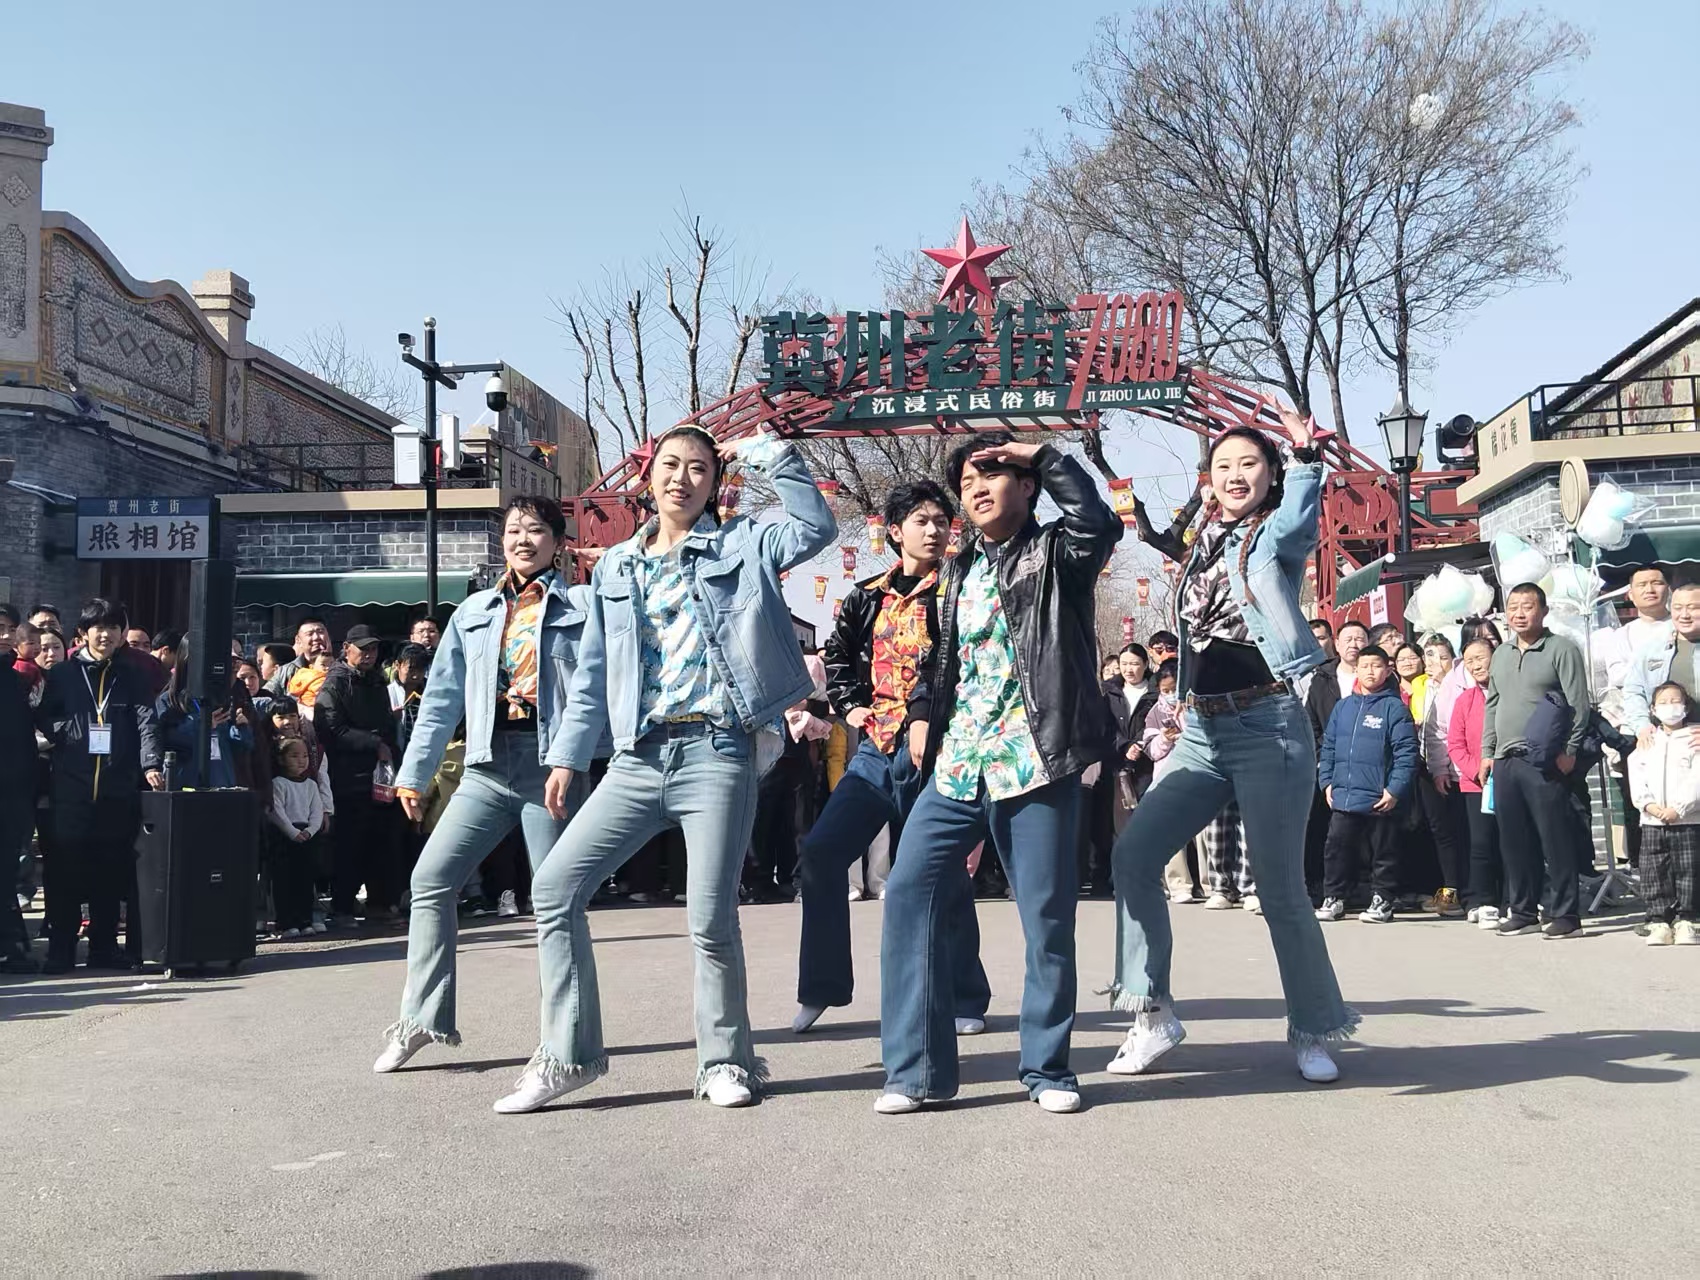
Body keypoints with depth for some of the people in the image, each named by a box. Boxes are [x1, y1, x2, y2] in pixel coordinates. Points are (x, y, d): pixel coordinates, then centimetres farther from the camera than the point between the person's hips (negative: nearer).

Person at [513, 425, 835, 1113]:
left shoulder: (740, 545, 6)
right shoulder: (615, 567, 16)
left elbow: (816, 527, -11)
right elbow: (592, 672, 17)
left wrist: (767, 452, -8)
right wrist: (567, 754, 12)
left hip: (716, 752, -4)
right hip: (639, 757, 5)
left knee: (710, 919, -5)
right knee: (555, 885, -3)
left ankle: (726, 1059, 16)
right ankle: (567, 1054, 8)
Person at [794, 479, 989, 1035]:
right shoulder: (867, 596, 12)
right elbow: (837, 656, 22)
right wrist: (850, 705, 7)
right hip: (877, 747, 4)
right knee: (820, 853, -5)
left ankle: (965, 999, 17)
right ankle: (823, 987, 9)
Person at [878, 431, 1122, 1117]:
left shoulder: (1054, 553, 3)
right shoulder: (958, 571, 20)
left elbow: (1101, 523, -19)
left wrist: (1042, 457, -11)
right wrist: (924, 713, 14)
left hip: (1034, 762, -5)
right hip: (957, 765, 5)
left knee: (1047, 912, 0)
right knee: (910, 890, -7)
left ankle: (1048, 1068, 16)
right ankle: (917, 1067, 0)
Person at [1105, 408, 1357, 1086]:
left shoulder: (1274, 536, -2)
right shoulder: (1203, 543, 17)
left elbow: (1298, 523, -27)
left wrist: (1305, 457, -39)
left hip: (1268, 726, -6)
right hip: (1202, 732, 6)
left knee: (1279, 887, -4)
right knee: (1132, 853, -6)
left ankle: (1314, 1028, 16)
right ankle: (1153, 1012, 2)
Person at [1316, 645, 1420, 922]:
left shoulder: (1395, 707, -4)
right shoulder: (1343, 707, 11)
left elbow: (1406, 753, -9)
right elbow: (1328, 747, 15)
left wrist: (1395, 790, -14)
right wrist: (1327, 781, 6)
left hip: (1380, 800, -4)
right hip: (1342, 796, 4)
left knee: (1383, 852, 7)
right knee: (1337, 847, 6)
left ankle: (1382, 901, 18)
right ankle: (1334, 898, 15)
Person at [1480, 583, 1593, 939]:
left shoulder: (1561, 649, -3)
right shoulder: (1501, 655, 17)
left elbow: (1578, 705, -7)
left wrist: (1569, 751, -13)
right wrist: (1487, 753, 15)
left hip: (1545, 763, -6)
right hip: (1505, 762, 6)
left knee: (1556, 840, -5)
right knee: (1514, 841, 9)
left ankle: (1565, 915, 1)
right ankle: (1523, 912, 18)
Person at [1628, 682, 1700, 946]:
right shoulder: (1646, 743, 12)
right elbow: (1636, 779, 5)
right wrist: (1648, 804, -12)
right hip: (1652, 822, 3)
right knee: (1654, 874, 3)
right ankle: (1660, 922, 8)